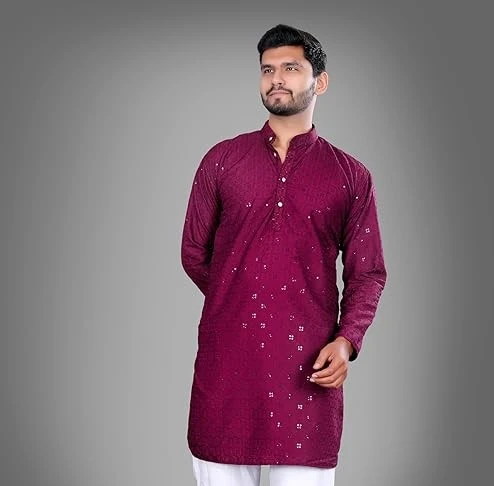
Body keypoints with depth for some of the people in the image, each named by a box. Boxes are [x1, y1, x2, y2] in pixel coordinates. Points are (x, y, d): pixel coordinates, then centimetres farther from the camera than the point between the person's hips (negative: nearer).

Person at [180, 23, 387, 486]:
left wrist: (346, 340, -8)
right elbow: (194, 253, 14)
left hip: (308, 364, -1)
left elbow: (367, 273, 6)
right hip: (225, 357, 1)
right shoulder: (221, 160, 8)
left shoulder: (351, 176, 7)